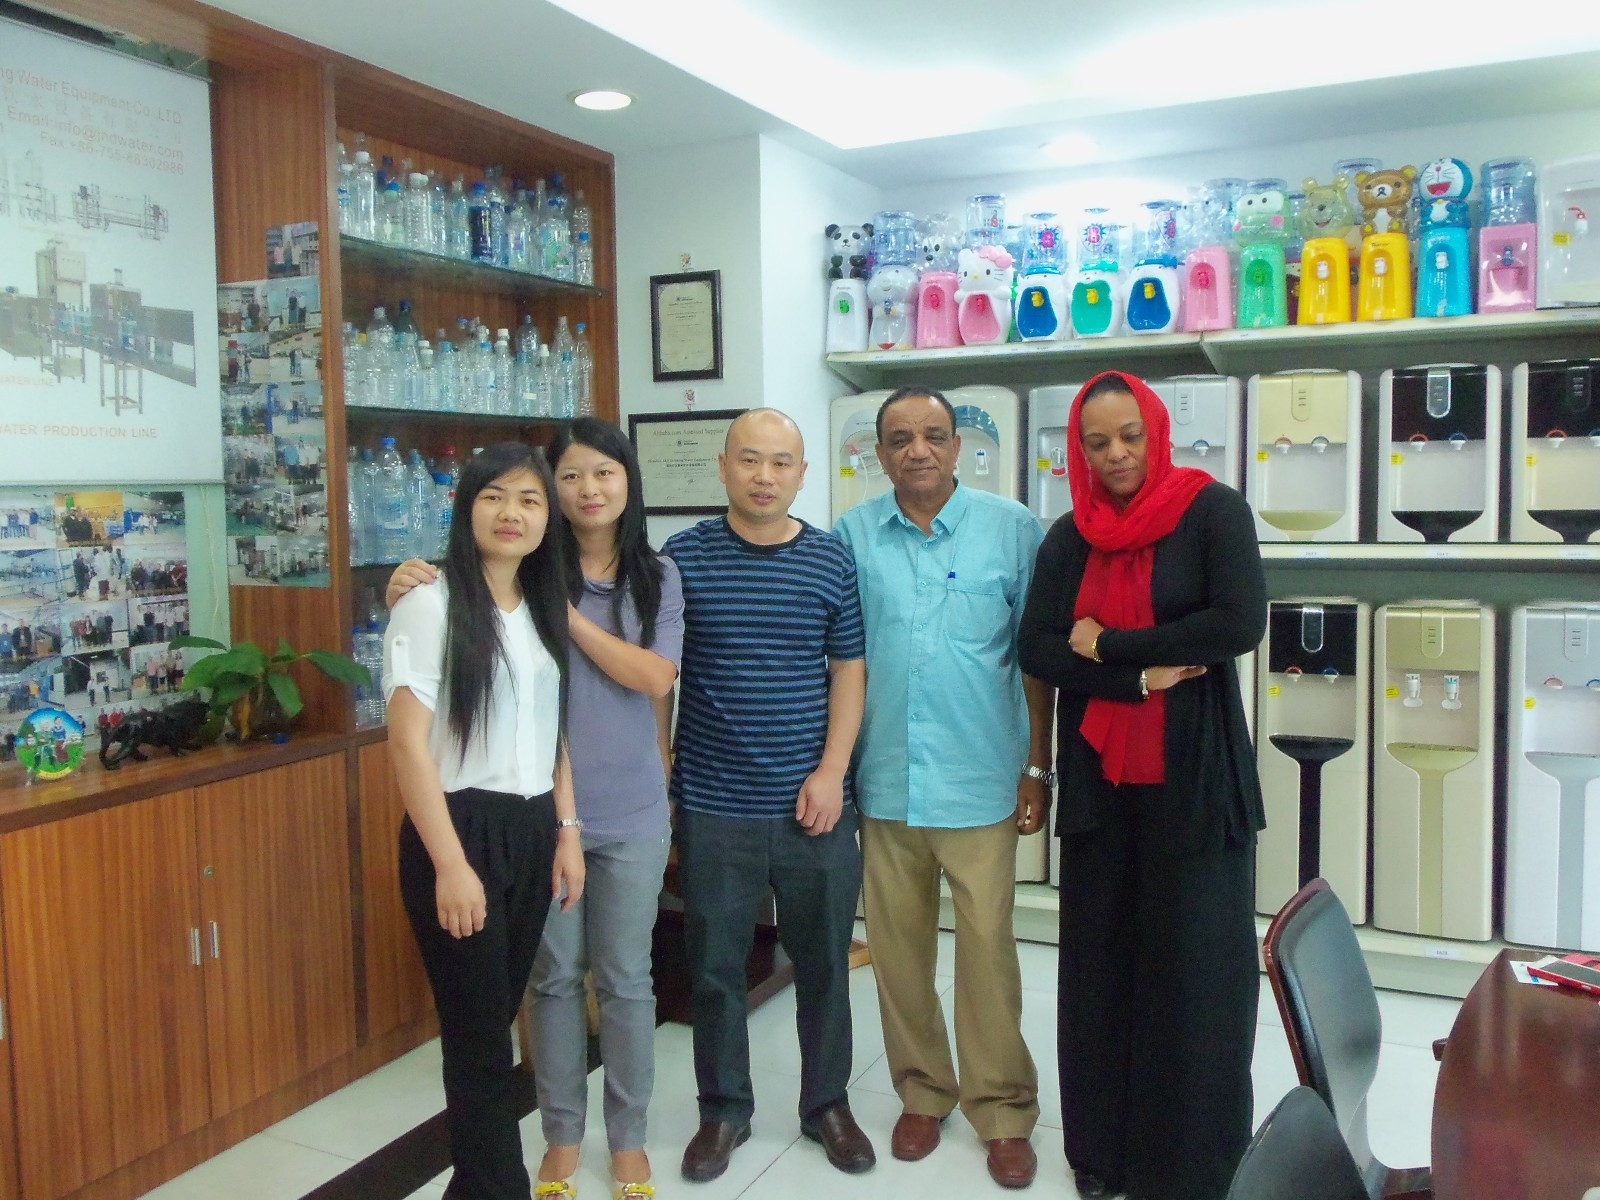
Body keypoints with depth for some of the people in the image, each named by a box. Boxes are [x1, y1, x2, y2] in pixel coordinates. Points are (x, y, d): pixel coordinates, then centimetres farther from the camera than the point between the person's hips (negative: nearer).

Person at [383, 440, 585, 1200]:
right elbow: (407, 743, -15)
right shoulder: (430, 606, -11)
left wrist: (566, 830, 9)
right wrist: (449, 862, -18)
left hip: (530, 831, 6)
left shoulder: (545, 610, 10)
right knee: (480, 1034, 2)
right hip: (461, 828, -6)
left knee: (494, 1021, 16)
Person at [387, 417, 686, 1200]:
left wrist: (568, 612, -18)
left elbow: (655, 677, -12)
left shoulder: (657, 577, 0)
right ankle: (562, 1134, 32)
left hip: (631, 813, 1)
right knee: (555, 975, 13)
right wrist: (409, 603, -23)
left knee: (625, 979, 11)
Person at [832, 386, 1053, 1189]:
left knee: (988, 948, 2)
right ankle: (923, 1093, 31)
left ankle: (1003, 1111, 20)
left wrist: (1037, 767, 0)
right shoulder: (852, 536, 3)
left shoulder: (1011, 528, -2)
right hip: (884, 782, 2)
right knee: (897, 948, 12)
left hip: (980, 781, -2)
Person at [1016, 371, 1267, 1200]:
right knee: (1100, 961, 9)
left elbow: (1240, 623, -16)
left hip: (1193, 774, -3)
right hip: (1099, 774, 3)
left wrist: (1107, 646, -12)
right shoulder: (1069, 537, 6)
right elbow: (1036, 649, -2)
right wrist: (1142, 677, -15)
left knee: (1195, 965, 3)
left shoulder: (1213, 511, -4)